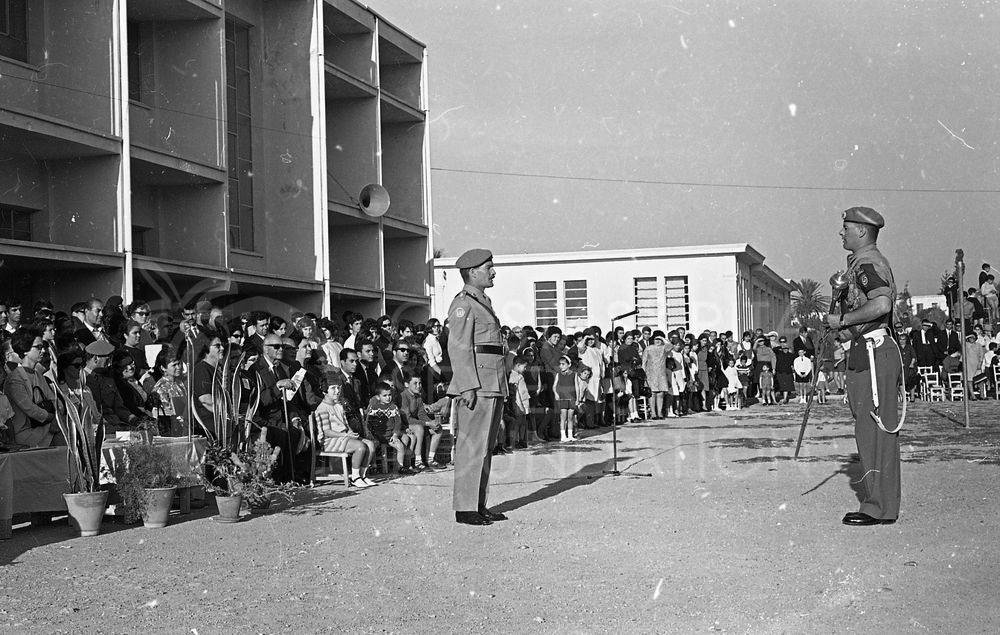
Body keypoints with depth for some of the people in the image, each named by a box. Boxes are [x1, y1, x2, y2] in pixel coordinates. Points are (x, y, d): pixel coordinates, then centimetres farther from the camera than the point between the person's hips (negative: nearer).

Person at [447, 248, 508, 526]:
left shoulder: (483, 302, 21)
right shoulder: (463, 304, -9)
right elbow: (459, 348, -16)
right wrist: (468, 388, -22)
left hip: (493, 385, 10)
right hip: (477, 386, -10)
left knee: (486, 447, 12)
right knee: (473, 447, -8)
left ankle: (479, 505, 18)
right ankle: (465, 508, -4)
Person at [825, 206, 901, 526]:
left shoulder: (866, 262, -11)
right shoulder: (872, 261, 22)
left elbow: (881, 304, -27)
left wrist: (843, 319, -16)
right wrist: (848, 329, 16)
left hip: (873, 353, -11)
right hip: (871, 353, 11)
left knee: (873, 431, -8)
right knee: (881, 431, 12)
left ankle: (880, 507, -4)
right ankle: (883, 502, 18)